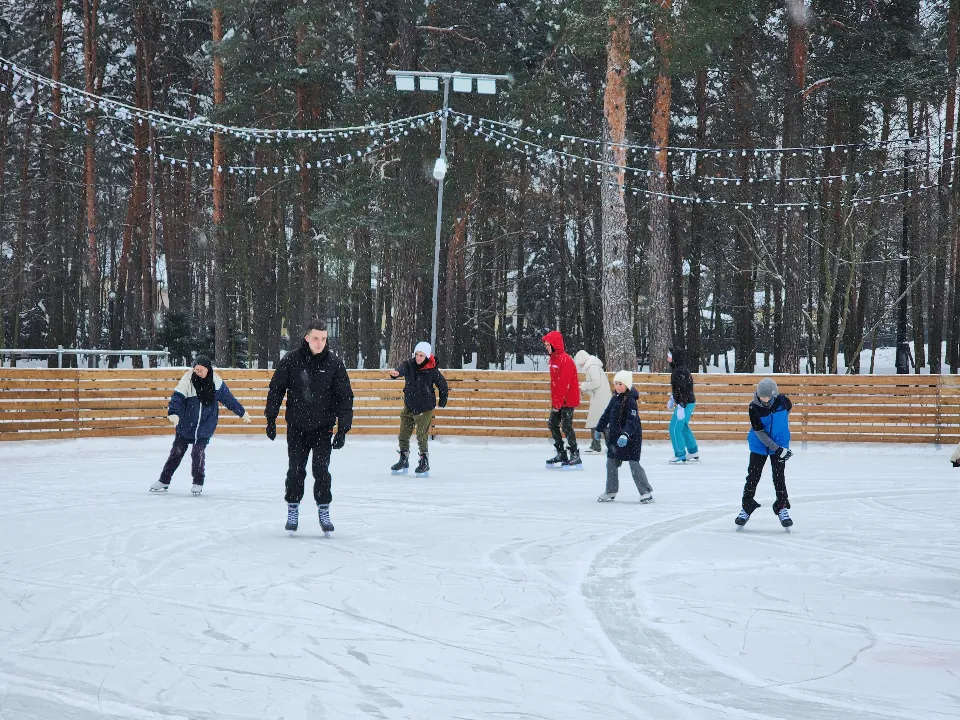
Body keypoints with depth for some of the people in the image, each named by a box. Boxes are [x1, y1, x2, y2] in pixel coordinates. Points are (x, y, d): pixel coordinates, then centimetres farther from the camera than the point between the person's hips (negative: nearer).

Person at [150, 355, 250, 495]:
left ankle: (198, 483, 6)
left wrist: (242, 413, 14)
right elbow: (177, 397, -20)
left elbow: (228, 398, 6)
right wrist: (173, 413, -37)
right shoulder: (188, 379, -12)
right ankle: (164, 481, 17)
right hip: (186, 424, 0)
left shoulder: (215, 381, -6)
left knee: (199, 451, -10)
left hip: (206, 425, 0)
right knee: (177, 451, 6)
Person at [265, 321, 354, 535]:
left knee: (321, 470, -4)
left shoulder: (334, 363, -5)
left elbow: (345, 397, -2)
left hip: (323, 428, 0)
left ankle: (324, 512, 8)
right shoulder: (291, 361, -5)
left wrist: (343, 429, -6)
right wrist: (271, 419, 1)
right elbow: (276, 389, 4)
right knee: (296, 470, 3)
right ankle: (292, 511, 16)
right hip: (296, 427, 0)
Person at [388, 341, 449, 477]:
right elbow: (402, 369, -31)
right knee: (403, 435, 10)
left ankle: (424, 463, 5)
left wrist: (443, 400, 14)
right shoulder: (409, 365, -8)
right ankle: (404, 461, 26)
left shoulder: (432, 370, -13)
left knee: (421, 436, -9)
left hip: (425, 408, -4)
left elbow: (442, 384, 2)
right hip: (409, 406, 4)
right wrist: (396, 372, -55)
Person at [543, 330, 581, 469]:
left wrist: (558, 403, -21)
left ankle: (576, 457, -5)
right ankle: (561, 454, 20)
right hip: (557, 401, 10)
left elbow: (564, 384, -22)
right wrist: (554, 401, 15)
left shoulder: (565, 360, -18)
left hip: (567, 400, -10)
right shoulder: (554, 359, 13)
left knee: (566, 427, -10)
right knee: (552, 425, 11)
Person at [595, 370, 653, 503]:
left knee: (634, 464, -11)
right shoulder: (614, 399, 9)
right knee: (611, 463, 12)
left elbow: (632, 421, -25)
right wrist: (599, 428, 27)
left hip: (631, 438, -8)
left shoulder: (630, 401, -16)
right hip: (615, 436, 8)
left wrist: (625, 435, -37)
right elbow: (606, 415, 21)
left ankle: (646, 492, -5)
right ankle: (610, 492, 23)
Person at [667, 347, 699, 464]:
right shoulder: (677, 369, 14)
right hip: (689, 403, 11)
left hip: (685, 403, -11)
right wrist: (672, 400, 36)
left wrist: (681, 406, -28)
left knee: (675, 428, -7)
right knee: (683, 427, 23)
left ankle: (680, 456, -5)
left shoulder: (679, 371, -19)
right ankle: (694, 453, 32)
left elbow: (682, 389, -25)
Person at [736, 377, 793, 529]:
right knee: (753, 476, 1)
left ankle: (782, 508, 9)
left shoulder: (782, 401, -16)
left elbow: (788, 409, 11)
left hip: (780, 443, 1)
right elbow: (760, 432, -22)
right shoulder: (754, 408, -22)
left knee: (779, 476, -1)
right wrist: (777, 449, -25)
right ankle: (746, 508, 12)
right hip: (759, 445, -1)